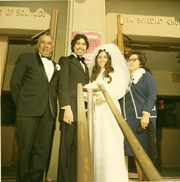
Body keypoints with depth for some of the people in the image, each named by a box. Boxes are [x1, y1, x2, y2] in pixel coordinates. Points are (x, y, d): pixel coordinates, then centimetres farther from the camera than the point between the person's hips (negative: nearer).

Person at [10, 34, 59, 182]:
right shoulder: (26, 58, 11)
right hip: (29, 111, -3)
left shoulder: (56, 66, 21)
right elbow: (14, 83, 5)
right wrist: (21, 105, 1)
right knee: (25, 149, 4)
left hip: (49, 114, 3)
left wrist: (53, 108, 5)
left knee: (42, 151, 4)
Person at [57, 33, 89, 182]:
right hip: (72, 108, -6)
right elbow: (63, 85, -3)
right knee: (67, 146, -4)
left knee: (78, 148, 6)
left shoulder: (85, 66, 28)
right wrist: (66, 108, -16)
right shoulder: (66, 60, 10)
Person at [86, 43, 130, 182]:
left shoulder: (114, 73, 7)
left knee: (111, 142, -8)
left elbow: (120, 91, -3)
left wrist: (104, 95, -14)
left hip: (110, 109, -4)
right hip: (97, 110, 4)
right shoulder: (94, 75, 21)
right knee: (98, 143, 1)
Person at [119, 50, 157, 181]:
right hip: (129, 119, 5)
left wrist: (146, 114, -18)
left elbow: (152, 96, -6)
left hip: (143, 118, -5)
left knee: (144, 151, -2)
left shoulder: (146, 75, 4)